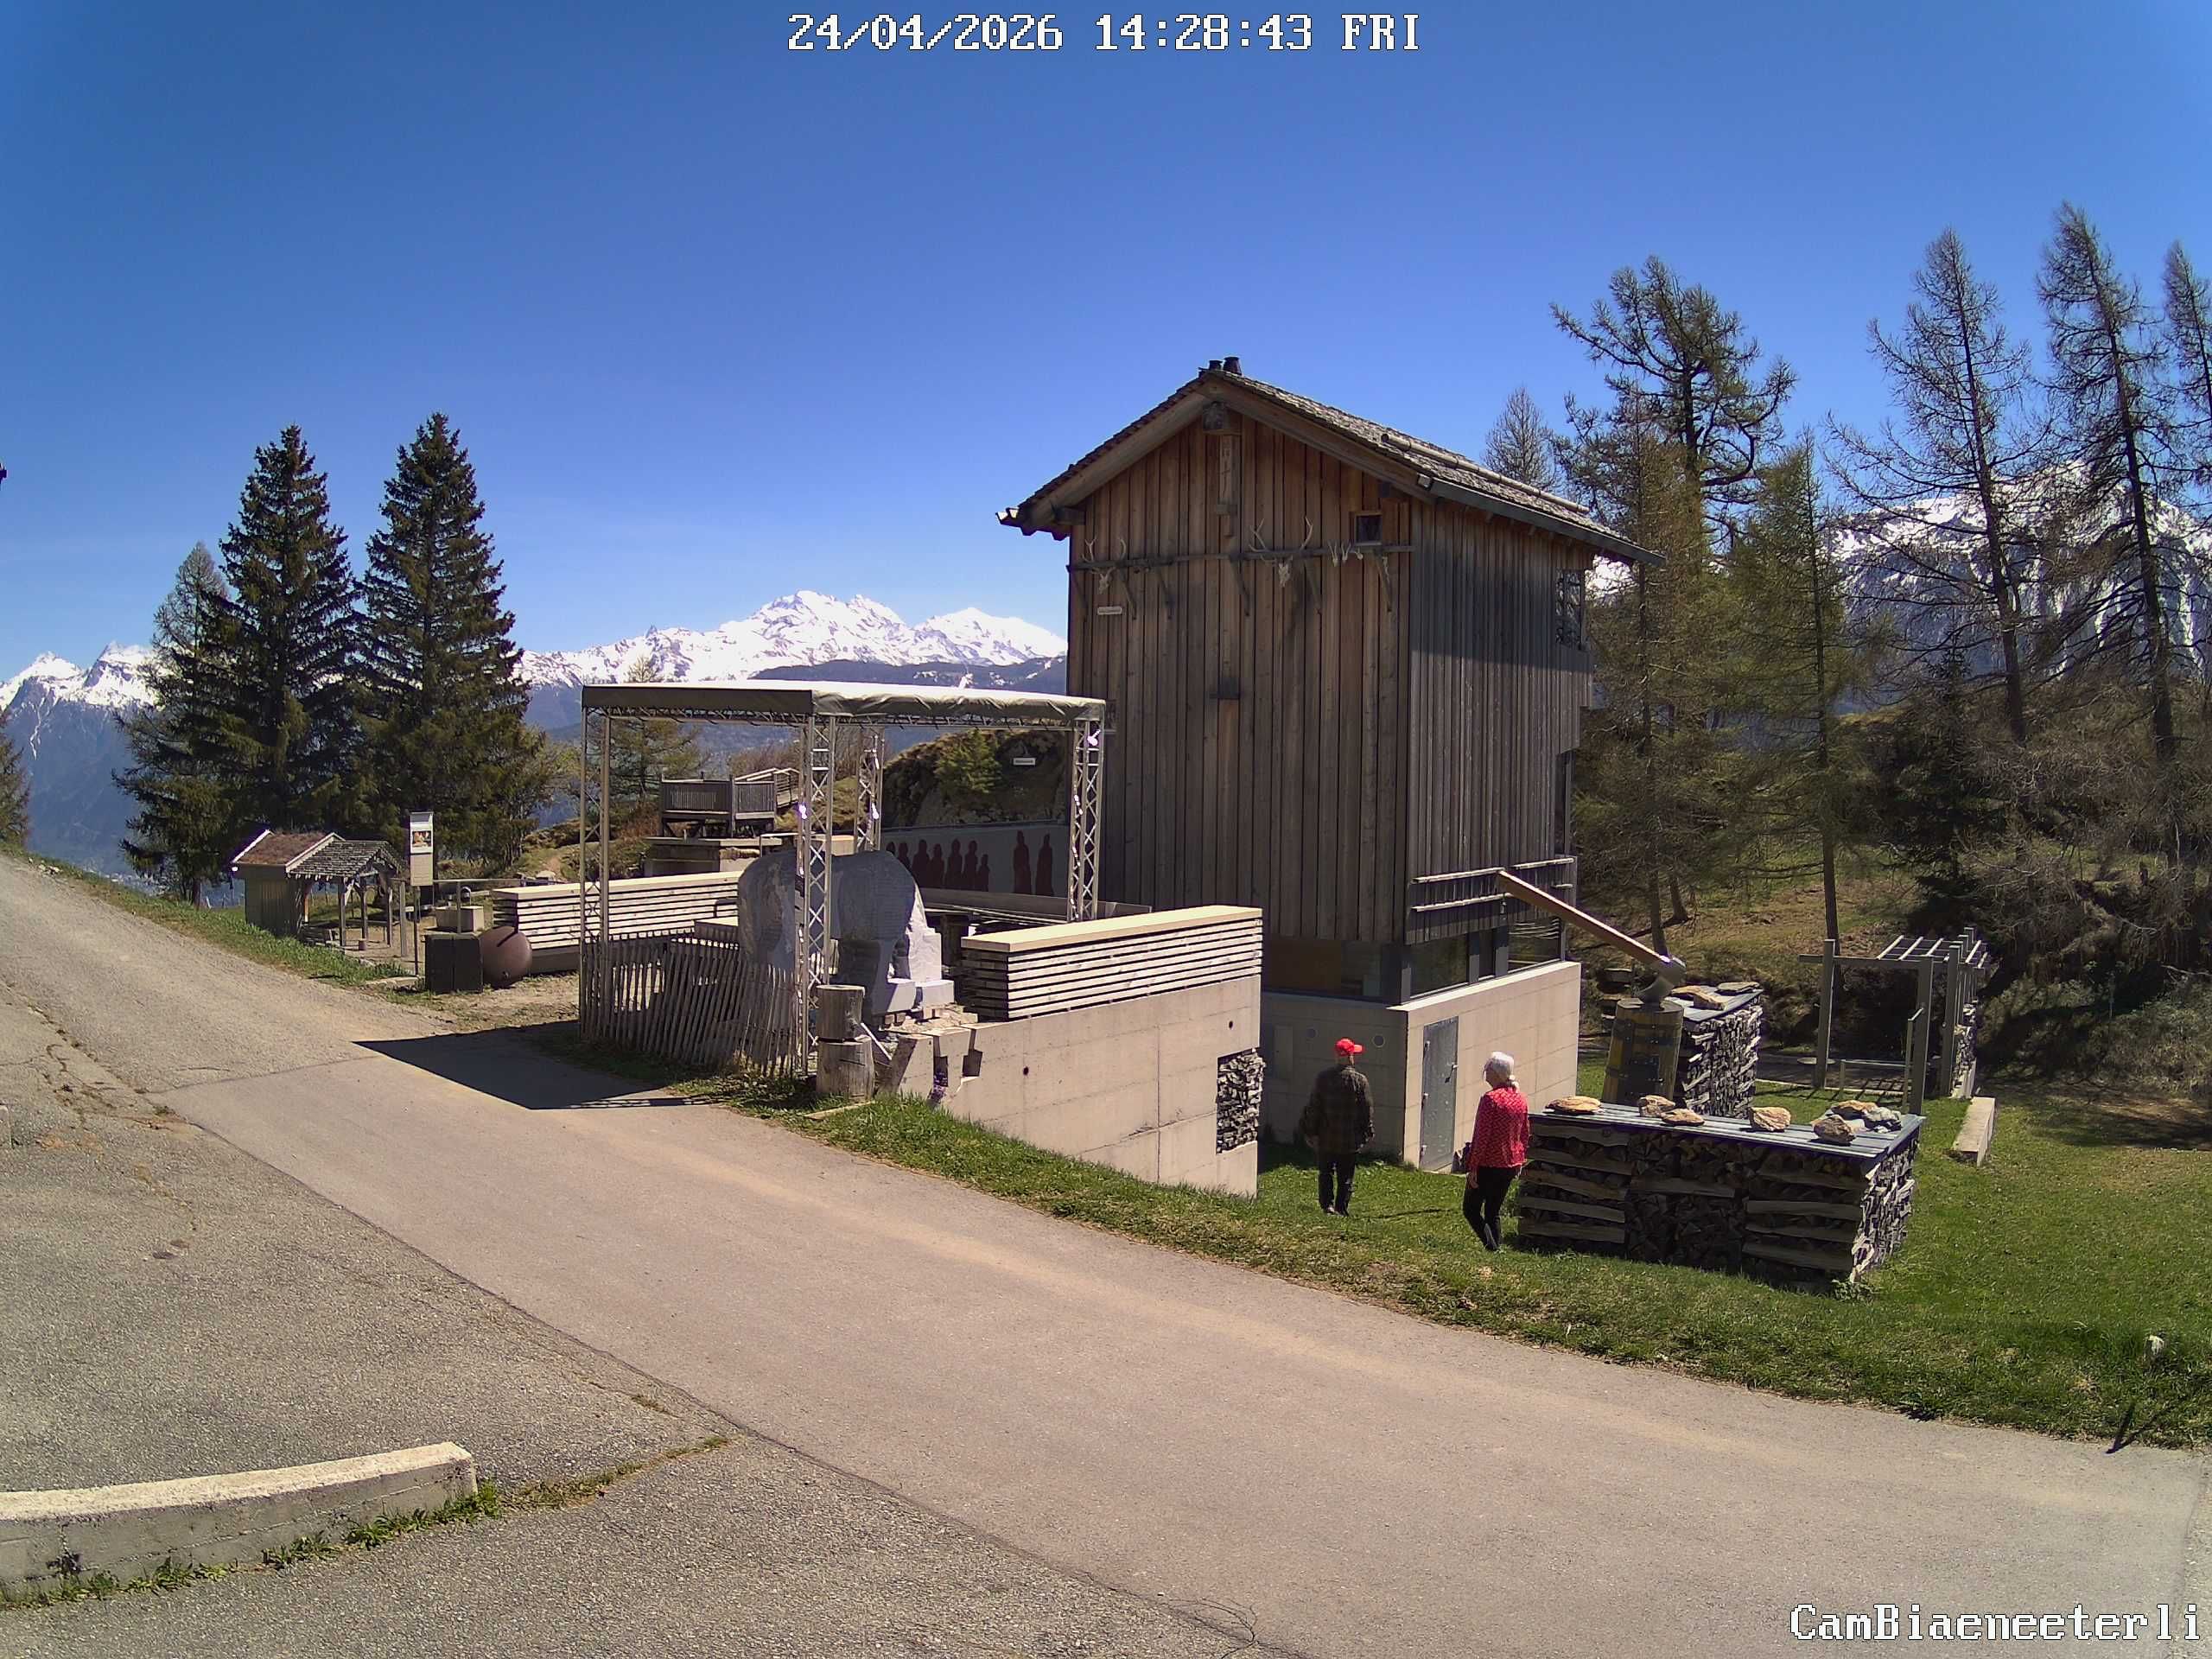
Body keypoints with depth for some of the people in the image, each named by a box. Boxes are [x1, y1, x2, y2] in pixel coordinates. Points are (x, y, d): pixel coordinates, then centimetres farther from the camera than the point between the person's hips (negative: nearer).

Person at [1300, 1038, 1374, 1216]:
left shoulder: (1323, 1078, -5)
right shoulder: (1360, 1080, -9)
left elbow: (1313, 1107, -2)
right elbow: (1367, 1108, -5)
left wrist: (1311, 1131, 6)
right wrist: (1367, 1132, 7)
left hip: (1326, 1137, 1)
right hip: (1350, 1139, -1)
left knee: (1326, 1172, 14)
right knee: (1345, 1176, 9)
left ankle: (1327, 1205, 9)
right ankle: (1342, 1208, 12)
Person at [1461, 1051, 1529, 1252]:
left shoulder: (1490, 1098, -18)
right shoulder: (1520, 1099, 6)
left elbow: (1481, 1136, -19)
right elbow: (1524, 1135, 13)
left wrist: (1473, 1167, -15)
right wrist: (1520, 1162, 23)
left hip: (1488, 1165, -7)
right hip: (1510, 1166, 7)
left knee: (1471, 1209, 4)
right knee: (1493, 1212, 17)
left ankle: (1491, 1244, -13)